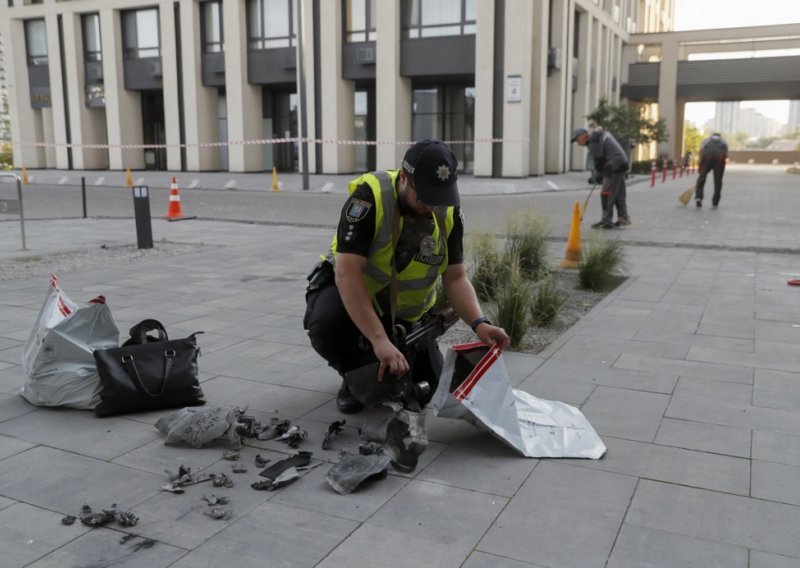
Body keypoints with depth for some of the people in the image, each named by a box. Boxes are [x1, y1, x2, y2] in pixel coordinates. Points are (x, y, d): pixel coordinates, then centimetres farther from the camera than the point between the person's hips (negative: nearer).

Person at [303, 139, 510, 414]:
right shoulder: (369, 196, -30)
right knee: (326, 323, -37)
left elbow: (455, 278, -11)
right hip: (348, 290, -3)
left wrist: (479, 323, -31)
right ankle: (355, 374, -3)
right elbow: (347, 273, -36)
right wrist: (379, 340, -45)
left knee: (424, 389, -7)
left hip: (406, 312, 4)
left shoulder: (449, 211, -14)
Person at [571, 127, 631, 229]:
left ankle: (606, 221, -6)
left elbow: (599, 161, -12)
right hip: (622, 163, 10)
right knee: (619, 193, 15)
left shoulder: (593, 142, -13)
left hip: (615, 167, -10)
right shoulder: (601, 135, 17)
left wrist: (600, 175, 3)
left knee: (606, 194, -7)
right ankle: (623, 217, 19)